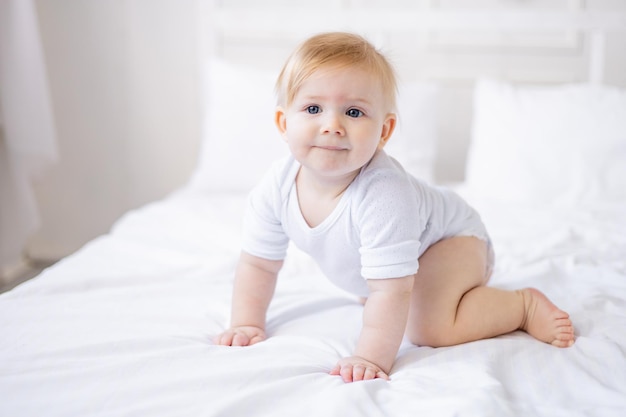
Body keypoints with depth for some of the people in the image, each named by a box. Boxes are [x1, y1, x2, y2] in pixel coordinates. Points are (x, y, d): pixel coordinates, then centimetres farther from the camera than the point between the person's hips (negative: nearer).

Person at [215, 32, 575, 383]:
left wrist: (372, 359, -43)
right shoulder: (277, 188, -24)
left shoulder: (384, 196, -44)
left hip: (450, 238, -7)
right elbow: (258, 264, -9)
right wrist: (248, 325, -13)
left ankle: (526, 304, -9)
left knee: (428, 326, -29)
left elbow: (391, 290, -42)